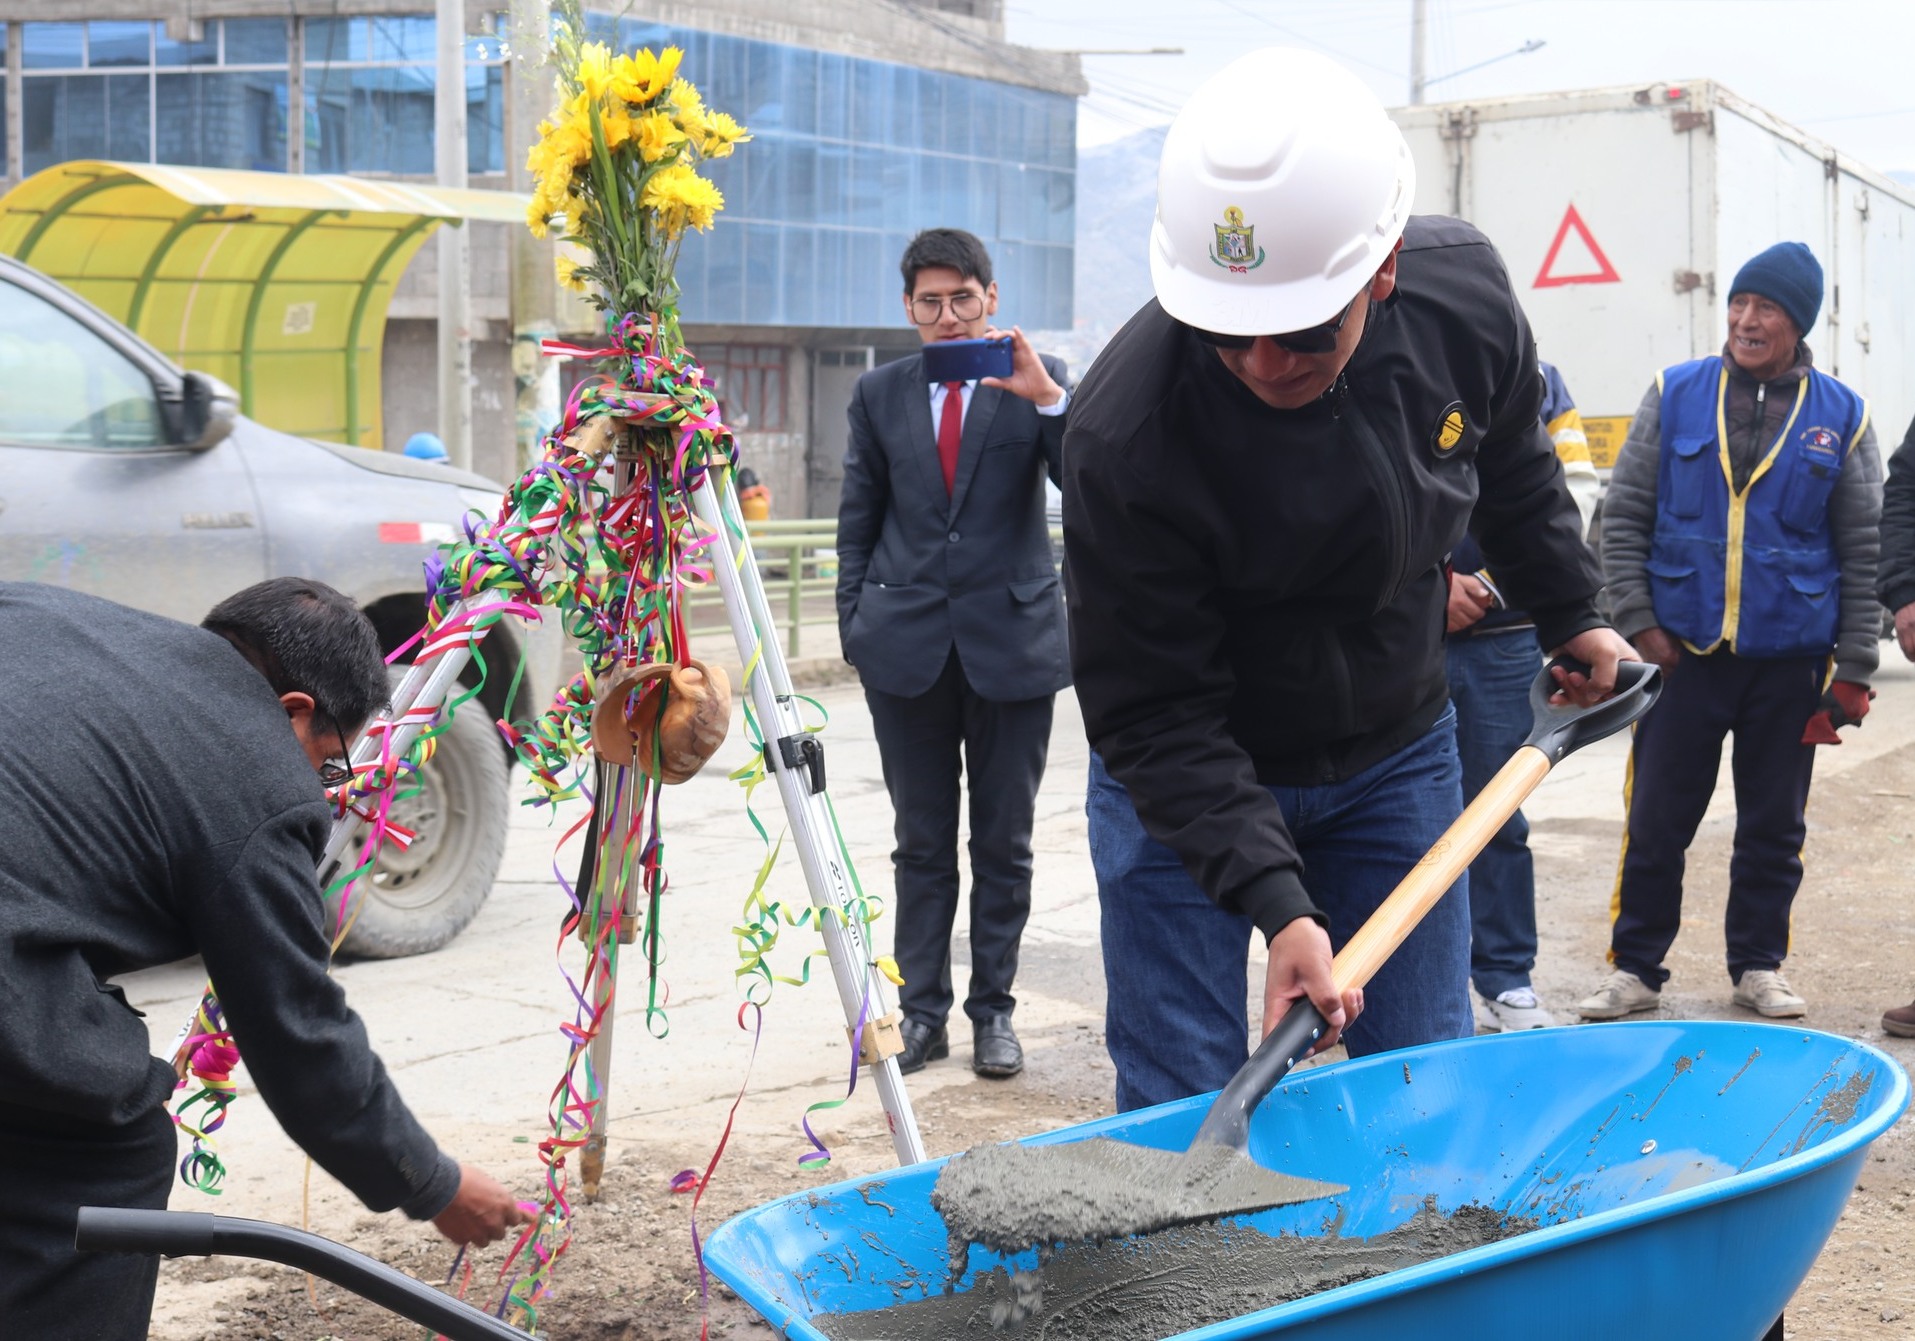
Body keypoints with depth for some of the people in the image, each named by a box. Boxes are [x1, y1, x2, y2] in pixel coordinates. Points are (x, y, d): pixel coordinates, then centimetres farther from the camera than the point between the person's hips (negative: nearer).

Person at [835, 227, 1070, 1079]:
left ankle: (992, 1011, 15)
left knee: (1004, 843, 6)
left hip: (1011, 638, -1)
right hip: (908, 647, 1)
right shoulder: (879, 394, 7)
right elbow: (858, 520, 12)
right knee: (921, 844, 7)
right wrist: (856, 624, 6)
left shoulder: (1037, 380, 1)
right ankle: (922, 1010, 14)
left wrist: (1048, 399, -24)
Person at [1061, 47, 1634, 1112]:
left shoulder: (1465, 293, -18)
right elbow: (1152, 715, -25)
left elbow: (1515, 467, 7)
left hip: (1397, 753, 4)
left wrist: (1572, 616, 16)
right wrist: (1276, 901, -33)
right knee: (1180, 1112, -4)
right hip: (1188, 778, -4)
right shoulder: (1124, 436, -32)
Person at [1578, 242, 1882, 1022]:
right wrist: (1638, 623, -4)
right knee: (1655, 823, 2)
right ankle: (1635, 969, 14)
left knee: (1775, 827, 10)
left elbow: (1864, 551, 5)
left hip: (1791, 660, 1)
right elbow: (1622, 517, 4)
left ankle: (1759, 966, 24)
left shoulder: (1842, 416, 3)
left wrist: (1854, 669, 1)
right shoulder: (1675, 395, 3)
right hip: (1682, 653, 0)